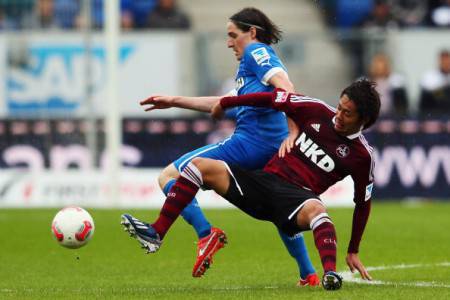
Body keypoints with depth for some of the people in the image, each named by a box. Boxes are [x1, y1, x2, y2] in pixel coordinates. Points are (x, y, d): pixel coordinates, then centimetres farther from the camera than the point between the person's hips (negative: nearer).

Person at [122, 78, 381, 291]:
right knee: (200, 166, -9)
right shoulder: (319, 112, 4)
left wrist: (353, 251, 10)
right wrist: (225, 103, 21)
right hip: (266, 179, 5)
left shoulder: (362, 156, -3)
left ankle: (330, 275, -61)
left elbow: (363, 203, 7)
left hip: (298, 195, -5)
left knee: (316, 209, -44)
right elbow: (274, 99, 14)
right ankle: (156, 234, -13)